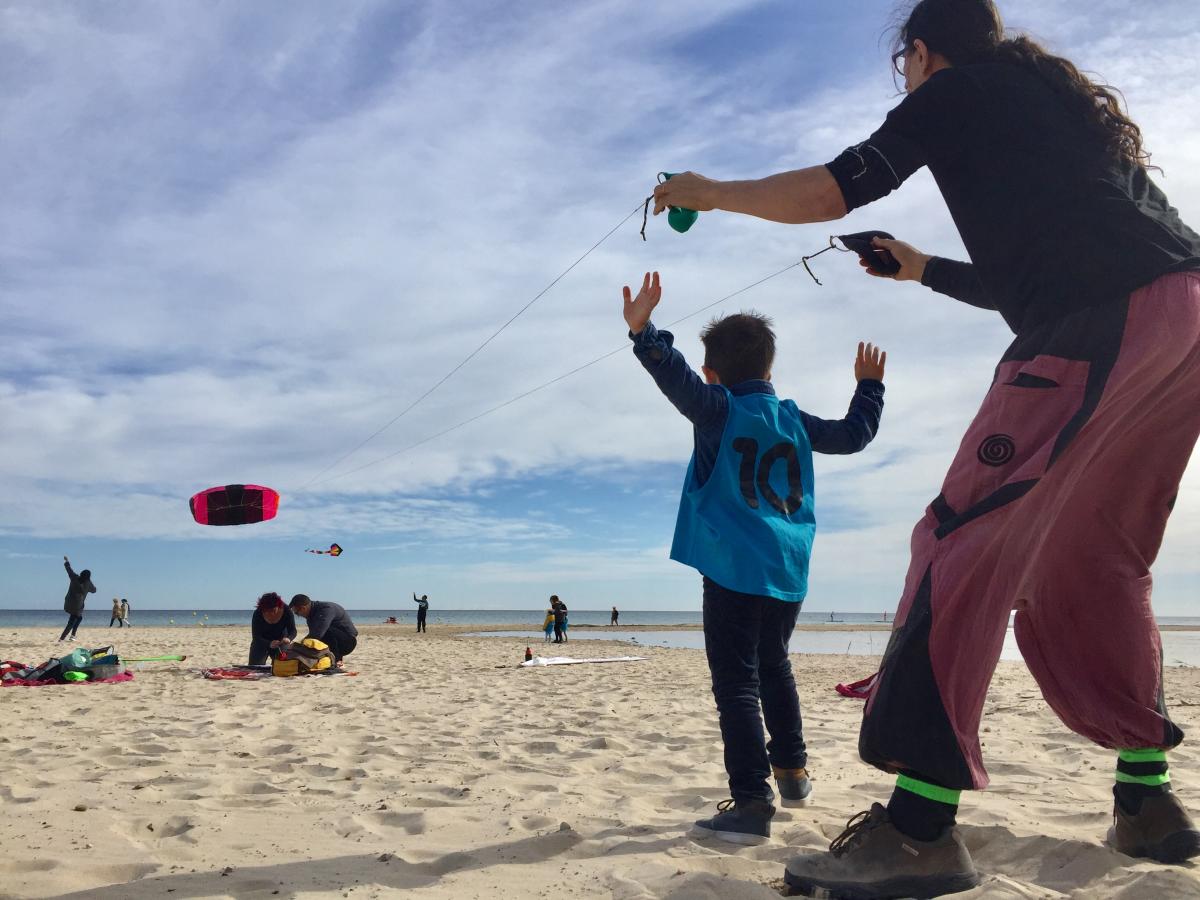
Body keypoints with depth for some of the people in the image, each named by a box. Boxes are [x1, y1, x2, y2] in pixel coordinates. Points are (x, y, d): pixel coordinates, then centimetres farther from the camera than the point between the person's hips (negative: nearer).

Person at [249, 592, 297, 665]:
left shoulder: (286, 611, -23)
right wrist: (269, 644, -44)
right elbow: (256, 636, -26)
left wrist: (288, 638, -43)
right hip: (262, 642, 0)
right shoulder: (257, 614, -25)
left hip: (281, 642, 0)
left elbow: (293, 631, -19)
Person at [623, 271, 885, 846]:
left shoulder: (720, 411, -3)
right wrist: (869, 386, 40)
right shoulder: (795, 421, 12)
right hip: (789, 571, 7)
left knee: (736, 682, -7)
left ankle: (752, 804, -11)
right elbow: (854, 434, 25)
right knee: (774, 669, 24)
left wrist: (644, 333, -32)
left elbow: (679, 381, -23)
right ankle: (792, 770, 36)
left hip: (734, 569, -6)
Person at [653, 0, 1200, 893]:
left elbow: (828, 191, 0)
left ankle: (920, 827, -18)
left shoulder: (956, 91, 11)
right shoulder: (1059, 99, 34)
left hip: (1104, 320, -9)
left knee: (964, 540, -14)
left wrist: (710, 193, 14)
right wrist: (922, 269, 46)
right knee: (1087, 564, 16)